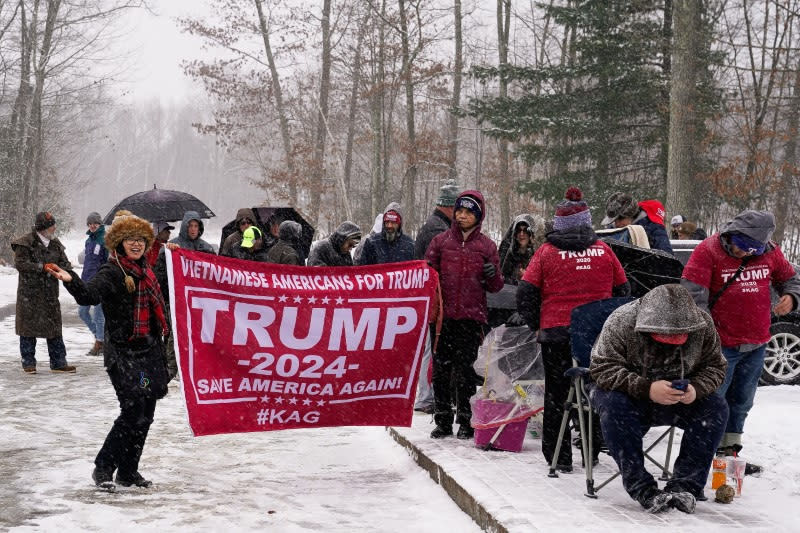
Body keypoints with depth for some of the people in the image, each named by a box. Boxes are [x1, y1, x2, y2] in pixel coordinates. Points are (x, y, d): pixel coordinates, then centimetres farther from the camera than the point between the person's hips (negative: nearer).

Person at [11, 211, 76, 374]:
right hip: (29, 292, -5)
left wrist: (66, 270, -13)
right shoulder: (25, 243, -9)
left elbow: (65, 263, 11)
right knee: (29, 326, 2)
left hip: (50, 292, 5)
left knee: (54, 327, 6)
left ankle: (58, 362, 11)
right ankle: (28, 362, 12)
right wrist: (43, 267, -22)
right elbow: (20, 263, -16)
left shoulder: (55, 243, 8)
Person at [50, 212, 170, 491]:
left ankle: (128, 470, 20)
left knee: (145, 414, 9)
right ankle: (103, 468, -1)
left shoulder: (145, 271, 13)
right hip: (123, 353, -8)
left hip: (150, 350, 8)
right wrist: (71, 281, -48)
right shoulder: (111, 273, -11)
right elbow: (90, 294, -31)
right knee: (133, 412, -14)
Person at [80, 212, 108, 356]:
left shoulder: (105, 240, -10)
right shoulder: (88, 241, 15)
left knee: (98, 314, -4)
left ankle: (99, 344, 6)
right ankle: (99, 336, 24)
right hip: (87, 283, 8)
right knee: (82, 312, 10)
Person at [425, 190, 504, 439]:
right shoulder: (440, 241, 9)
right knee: (441, 369, 2)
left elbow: (496, 287, 12)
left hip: (472, 316, -1)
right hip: (443, 315, 1)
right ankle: (443, 420, 11)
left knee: (465, 369, -1)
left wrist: (493, 276, -10)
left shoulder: (486, 246, 9)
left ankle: (466, 421, 8)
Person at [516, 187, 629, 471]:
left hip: (556, 333, -2)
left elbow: (526, 295, -4)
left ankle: (558, 455, 7)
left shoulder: (547, 251, -3)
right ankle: (591, 453, 20)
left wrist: (538, 325, 10)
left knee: (556, 394, 7)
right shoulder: (603, 250, 3)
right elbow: (622, 290, 10)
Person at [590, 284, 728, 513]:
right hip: (630, 395, -3)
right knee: (614, 406, -36)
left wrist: (696, 388, -26)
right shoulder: (621, 323, -25)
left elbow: (715, 367, -2)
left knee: (715, 407, -21)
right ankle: (643, 490, -33)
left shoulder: (703, 324, -13)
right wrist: (646, 388, -39)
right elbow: (602, 368, -27)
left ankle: (684, 486, -21)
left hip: (678, 398, 3)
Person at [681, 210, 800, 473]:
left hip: (756, 344, 6)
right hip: (721, 345, -6)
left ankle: (729, 451, 29)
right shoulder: (708, 251, -13)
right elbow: (692, 294, -20)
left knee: (741, 402, 17)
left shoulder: (770, 252, 3)